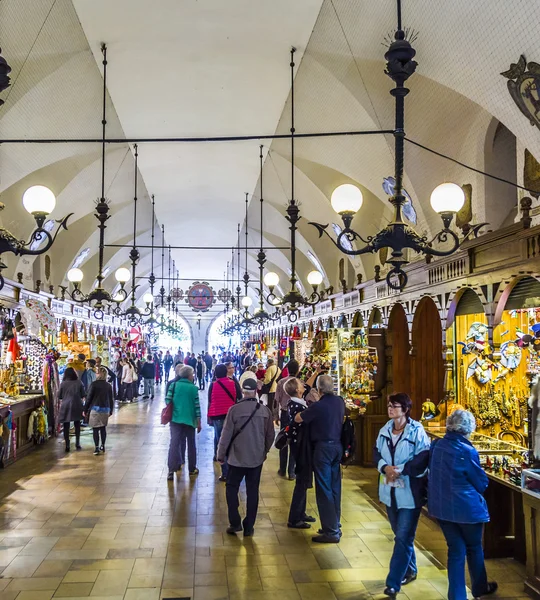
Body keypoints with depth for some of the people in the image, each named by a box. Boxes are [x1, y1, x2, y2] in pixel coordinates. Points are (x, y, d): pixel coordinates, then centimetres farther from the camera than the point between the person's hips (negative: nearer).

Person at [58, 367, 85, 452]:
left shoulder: (63, 383, -6)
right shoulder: (78, 382, -6)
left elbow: (59, 396, 1)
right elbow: (83, 395, -2)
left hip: (66, 407, -1)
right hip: (77, 406, 1)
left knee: (66, 427, 6)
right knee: (77, 425, 15)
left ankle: (67, 445, 6)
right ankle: (77, 443, 17)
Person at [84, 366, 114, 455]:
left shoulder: (94, 384, -9)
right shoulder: (109, 385, 3)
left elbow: (89, 398, -7)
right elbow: (111, 399, 8)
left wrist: (85, 410, 1)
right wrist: (110, 411, 18)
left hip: (95, 409, -4)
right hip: (105, 409, 4)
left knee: (95, 429, 1)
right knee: (103, 428, 14)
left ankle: (97, 448, -2)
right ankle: (103, 446, 20)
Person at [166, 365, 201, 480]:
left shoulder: (173, 385, 0)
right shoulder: (194, 388, -4)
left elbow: (167, 401, -4)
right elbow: (197, 406, -4)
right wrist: (199, 422, 2)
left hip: (175, 418, 1)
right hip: (190, 419, -1)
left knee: (174, 443, -3)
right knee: (191, 444, 13)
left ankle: (171, 470, -12)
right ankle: (192, 469, 22)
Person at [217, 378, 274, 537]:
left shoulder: (234, 409, -14)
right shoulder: (265, 411, -5)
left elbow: (226, 434, -10)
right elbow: (270, 435, 3)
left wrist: (221, 454, 3)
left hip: (237, 458, -2)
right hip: (257, 458, 2)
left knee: (231, 488, 14)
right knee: (252, 492, 10)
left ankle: (235, 523, 10)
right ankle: (249, 527, 15)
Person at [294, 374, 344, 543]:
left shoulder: (319, 406, -17)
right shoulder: (340, 401, 3)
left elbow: (297, 419, -10)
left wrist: (304, 411, 10)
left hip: (323, 447, -7)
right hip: (338, 446, 7)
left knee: (324, 490, -1)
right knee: (335, 487, 14)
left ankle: (331, 531, 0)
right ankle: (335, 525, 23)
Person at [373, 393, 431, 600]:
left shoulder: (417, 431, -15)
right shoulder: (385, 430, 4)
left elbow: (423, 459, -19)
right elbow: (377, 453, 6)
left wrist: (400, 470, -22)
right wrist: (385, 467, -13)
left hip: (410, 492, -6)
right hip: (391, 490, 6)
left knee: (403, 537, -3)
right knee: (401, 534, 20)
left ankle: (393, 583, 4)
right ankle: (409, 570, 40)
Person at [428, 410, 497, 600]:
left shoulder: (436, 446, -5)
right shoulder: (467, 451, -22)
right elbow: (482, 483, -10)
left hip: (441, 506, 4)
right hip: (467, 508, -4)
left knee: (456, 550, 15)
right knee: (474, 548, 20)